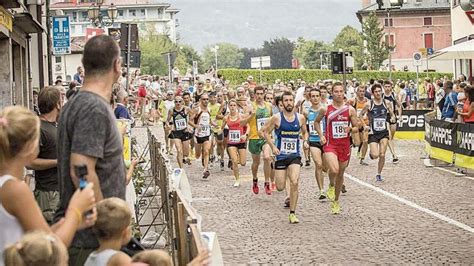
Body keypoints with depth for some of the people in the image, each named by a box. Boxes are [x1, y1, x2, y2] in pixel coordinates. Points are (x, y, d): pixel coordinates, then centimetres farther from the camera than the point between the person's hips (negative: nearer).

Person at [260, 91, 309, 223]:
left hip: (295, 155, 1)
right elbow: (263, 131, 1)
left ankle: (292, 213, -9)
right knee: (280, 187, 1)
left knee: (294, 182, -18)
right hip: (281, 155, -1)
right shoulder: (277, 118, -7)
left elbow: (304, 132, 20)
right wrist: (272, 146, -8)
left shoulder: (300, 117, 2)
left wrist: (305, 141, 0)